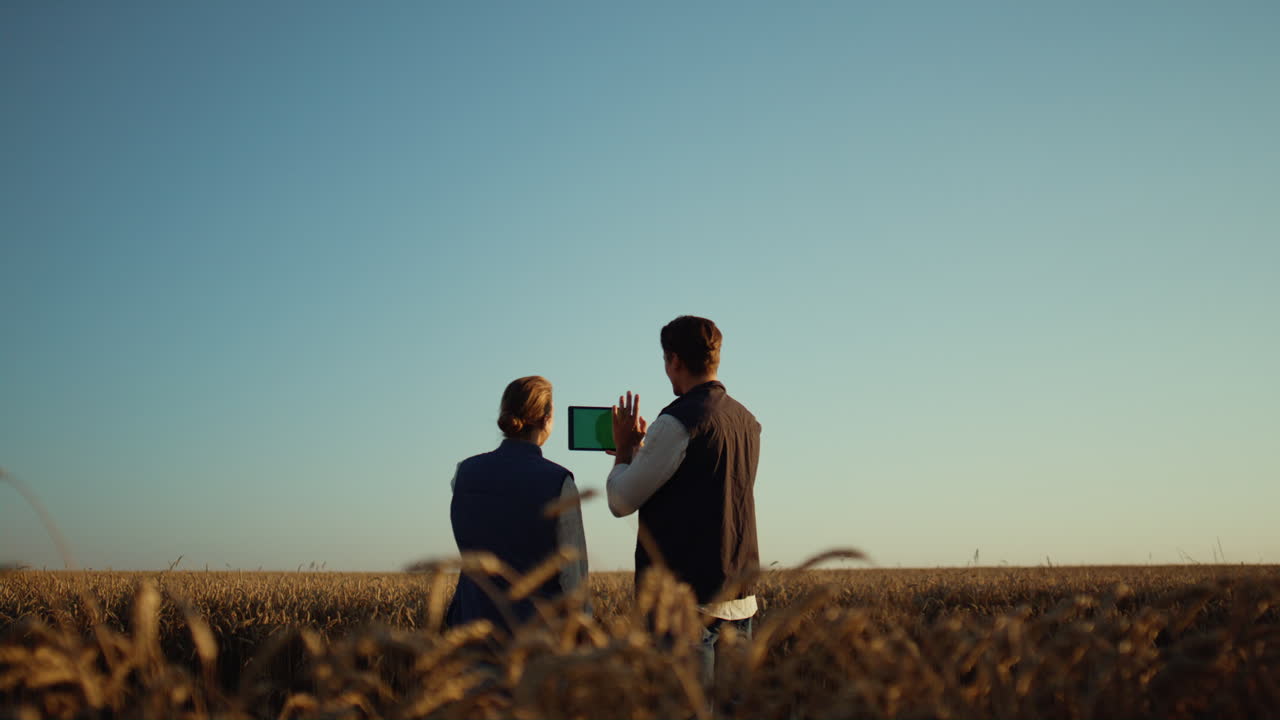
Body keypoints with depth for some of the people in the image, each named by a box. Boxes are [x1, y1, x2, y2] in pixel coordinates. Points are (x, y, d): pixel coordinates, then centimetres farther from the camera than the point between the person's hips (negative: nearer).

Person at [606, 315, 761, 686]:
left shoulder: (678, 421, -14)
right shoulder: (748, 421, 11)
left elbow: (622, 501, -9)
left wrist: (624, 448, 8)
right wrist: (640, 448, 28)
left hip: (688, 603, -8)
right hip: (739, 600, 8)